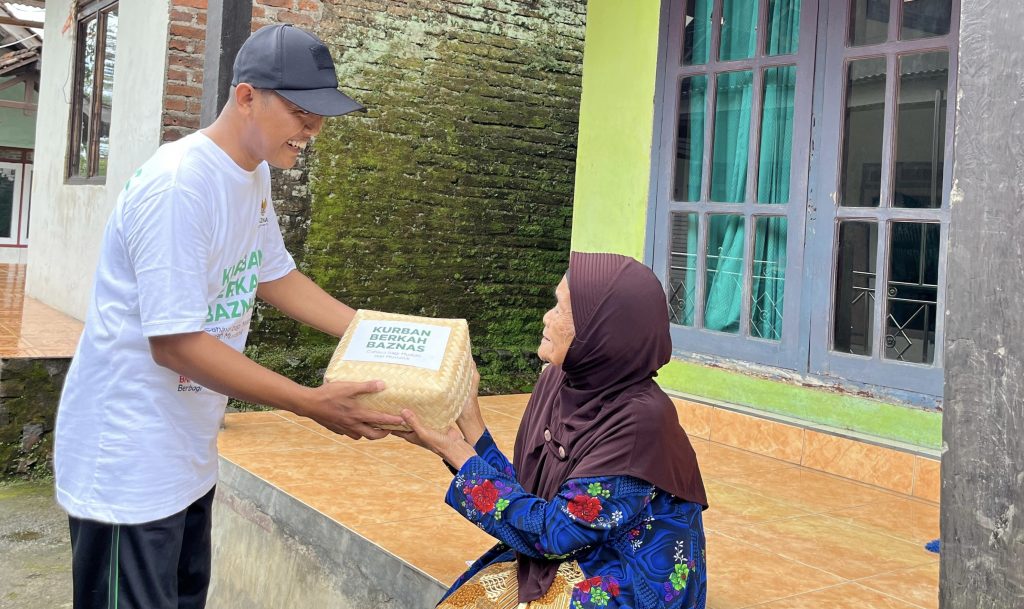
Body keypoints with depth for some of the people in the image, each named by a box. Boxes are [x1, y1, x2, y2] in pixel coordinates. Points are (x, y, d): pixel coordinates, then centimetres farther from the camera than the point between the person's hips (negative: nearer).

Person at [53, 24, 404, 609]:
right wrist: (313, 404, -27)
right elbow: (175, 342, -27)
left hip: (189, 452, 9)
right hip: (129, 465, -9)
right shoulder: (180, 183, -25)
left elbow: (274, 276, 17)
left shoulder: (255, 174, 3)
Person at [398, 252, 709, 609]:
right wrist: (469, 421, -7)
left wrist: (456, 453, -17)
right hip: (552, 565, 6)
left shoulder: (641, 420, -24)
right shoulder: (557, 381, -3)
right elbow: (521, 493, 2)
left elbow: (552, 533, -20)